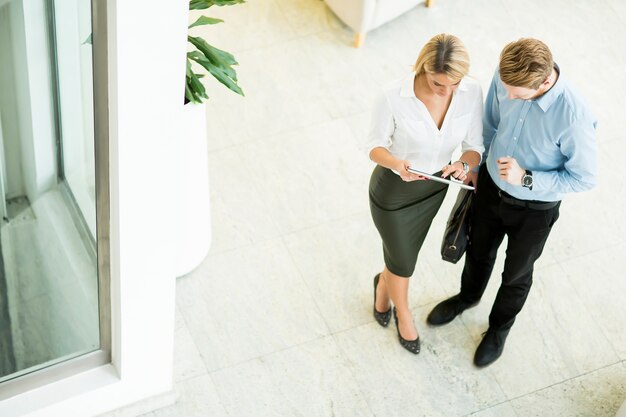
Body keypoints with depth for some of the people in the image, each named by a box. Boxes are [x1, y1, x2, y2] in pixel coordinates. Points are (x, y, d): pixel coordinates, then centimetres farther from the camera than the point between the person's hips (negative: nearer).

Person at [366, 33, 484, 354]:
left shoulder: (471, 93, -21)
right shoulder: (394, 98, -33)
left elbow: (474, 146, -10)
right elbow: (375, 146, -18)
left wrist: (464, 165, -34)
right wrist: (396, 164, -40)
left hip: (434, 187, 4)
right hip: (393, 191, -4)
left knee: (405, 252, 28)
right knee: (403, 262, 18)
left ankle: (384, 282, 65)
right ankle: (402, 312, 52)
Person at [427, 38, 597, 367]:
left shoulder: (573, 117, -38)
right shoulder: (507, 75, -23)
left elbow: (584, 177, -22)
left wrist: (526, 178, -32)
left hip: (535, 209, -4)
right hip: (491, 185, 4)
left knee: (516, 274, 23)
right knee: (479, 250, 30)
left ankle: (499, 327, 53)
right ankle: (468, 296, 63)